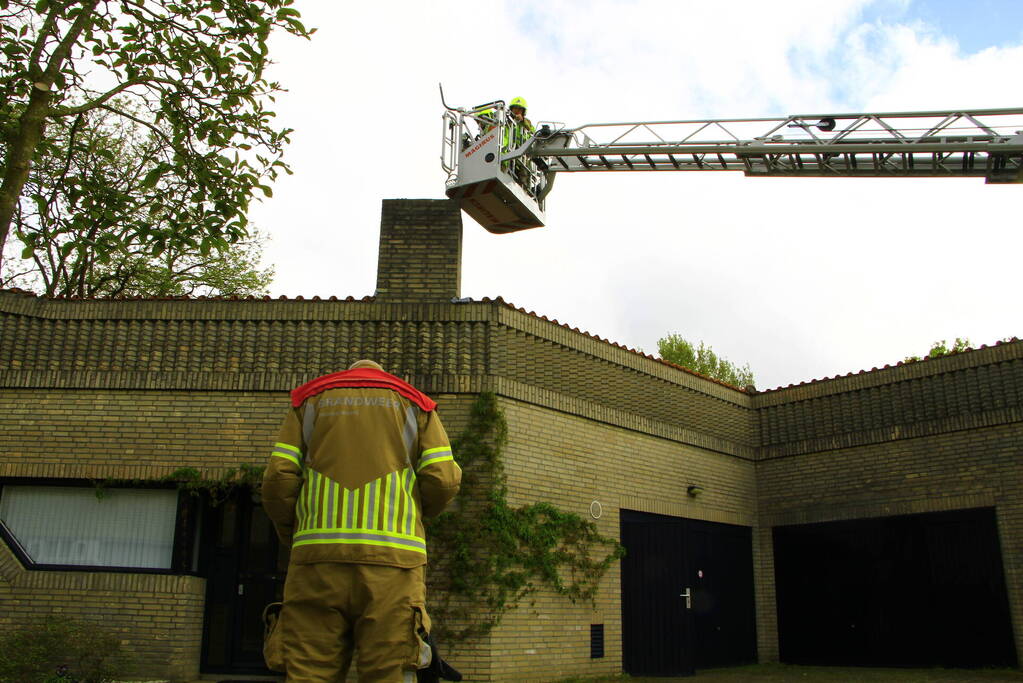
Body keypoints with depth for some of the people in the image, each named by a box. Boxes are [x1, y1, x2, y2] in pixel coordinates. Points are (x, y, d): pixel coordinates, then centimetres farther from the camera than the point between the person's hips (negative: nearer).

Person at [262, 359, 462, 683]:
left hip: (319, 558, 1)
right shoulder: (414, 403, 20)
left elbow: (278, 478, 7)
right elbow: (443, 479, 5)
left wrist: (291, 536, 21)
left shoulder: (309, 399, 22)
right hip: (391, 558, -1)